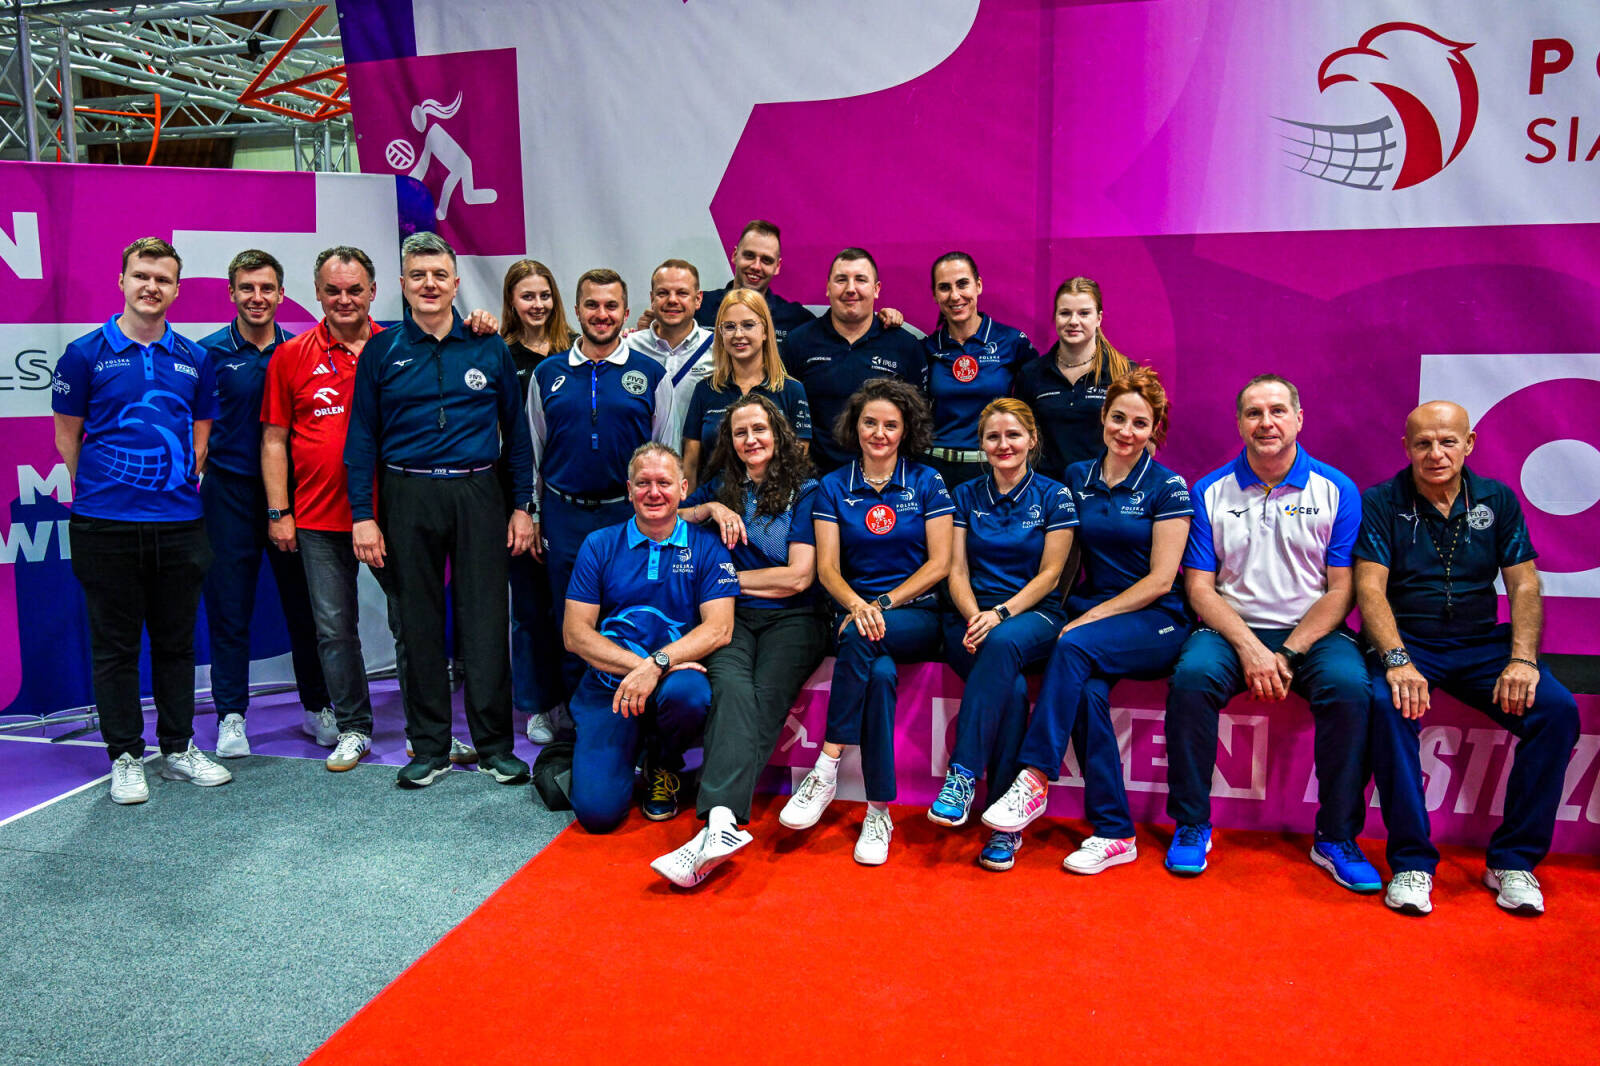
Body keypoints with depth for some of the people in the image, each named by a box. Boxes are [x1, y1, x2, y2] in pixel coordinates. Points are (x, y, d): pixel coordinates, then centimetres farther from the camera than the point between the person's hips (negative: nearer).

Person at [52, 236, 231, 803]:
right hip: (106, 524, -3)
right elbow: (67, 435, 6)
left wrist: (181, 485, 8)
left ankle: (179, 749, 23)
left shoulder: (193, 359, 8)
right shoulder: (85, 354, 0)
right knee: (115, 645, 5)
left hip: (180, 523, 3)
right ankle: (125, 757, 16)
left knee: (177, 641, 11)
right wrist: (99, 491, 6)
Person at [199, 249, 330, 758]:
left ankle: (317, 707, 21)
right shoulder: (210, 352, 0)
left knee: (304, 603, 8)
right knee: (229, 608, 4)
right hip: (229, 491, -2)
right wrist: (190, 479, -8)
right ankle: (231, 716, 16)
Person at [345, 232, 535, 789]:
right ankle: (429, 747, 17)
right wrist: (362, 515, -2)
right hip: (407, 497, 1)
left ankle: (495, 744, 11)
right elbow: (363, 437, 5)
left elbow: (515, 430, 9)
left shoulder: (489, 348, 6)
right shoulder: (382, 352, 6)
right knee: (419, 624, 6)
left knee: (486, 622, 0)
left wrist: (523, 506, 4)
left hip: (478, 494, 0)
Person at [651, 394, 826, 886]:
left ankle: (718, 821, -48)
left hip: (790, 619, -2)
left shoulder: (805, 491, 8)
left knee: (763, 699, -31)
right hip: (731, 617, 3)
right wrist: (710, 509, 5)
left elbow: (798, 577, 0)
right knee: (732, 688, -31)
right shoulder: (720, 488, 22)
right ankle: (722, 823, -47)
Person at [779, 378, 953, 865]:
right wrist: (858, 605, -20)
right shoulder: (833, 487, 9)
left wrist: (882, 604, -13)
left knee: (861, 639, -36)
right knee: (880, 673, -34)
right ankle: (878, 811, -27)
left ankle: (826, 770, -30)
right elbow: (827, 568, 2)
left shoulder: (927, 483, 6)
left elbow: (939, 563, 0)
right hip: (857, 610, 1)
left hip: (917, 616, -1)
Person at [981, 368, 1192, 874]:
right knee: (1088, 690, -29)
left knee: (1075, 646, -34)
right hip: (1090, 613, 3)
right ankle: (1114, 833, -22)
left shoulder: (1168, 487, -1)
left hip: (1156, 623, -3)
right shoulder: (1077, 478, 13)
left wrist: (1090, 618, -14)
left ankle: (1034, 779, -29)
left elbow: (1160, 580, -7)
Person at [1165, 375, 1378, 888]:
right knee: (1191, 675, -30)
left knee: (1350, 687, -30)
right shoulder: (1211, 492, 5)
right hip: (1231, 628, 0)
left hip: (1313, 631, 0)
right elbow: (1200, 586, 1)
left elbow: (1341, 590, -1)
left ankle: (1336, 837, -12)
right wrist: (1250, 648, -15)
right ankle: (1191, 825, -13)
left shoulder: (1337, 490, 3)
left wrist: (1288, 653, -14)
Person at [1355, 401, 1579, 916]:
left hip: (1481, 642, 3)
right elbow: (1370, 589, -10)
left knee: (1557, 709, -22)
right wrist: (1397, 660, -27)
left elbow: (1524, 587, 3)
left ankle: (1513, 861, -8)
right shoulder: (1381, 503, -1)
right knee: (1387, 704, -34)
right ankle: (1411, 861, -22)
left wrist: (1522, 659, -14)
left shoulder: (1498, 500, 9)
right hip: (1405, 641, -3)